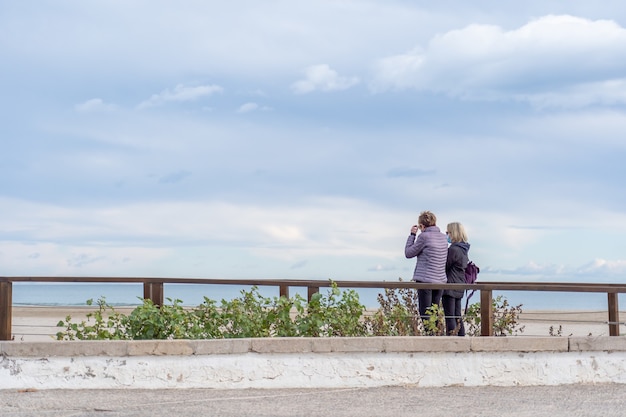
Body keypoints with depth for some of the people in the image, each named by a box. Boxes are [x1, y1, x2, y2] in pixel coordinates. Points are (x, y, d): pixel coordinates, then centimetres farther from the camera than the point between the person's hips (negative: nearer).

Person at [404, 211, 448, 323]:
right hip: (440, 280, 7)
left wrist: (412, 235, 6)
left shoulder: (424, 236, -11)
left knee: (425, 314, -4)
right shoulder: (443, 237, 10)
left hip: (425, 280, -7)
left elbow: (408, 253, -2)